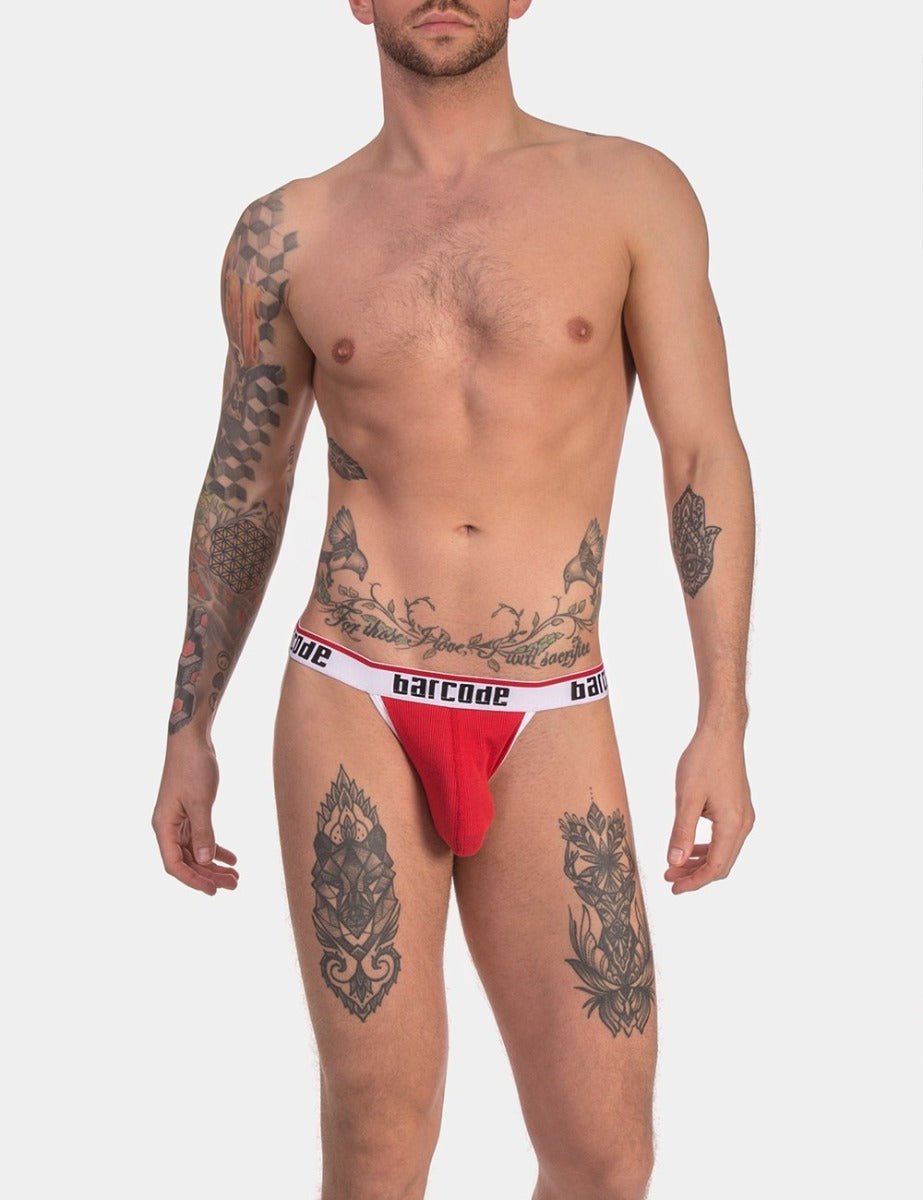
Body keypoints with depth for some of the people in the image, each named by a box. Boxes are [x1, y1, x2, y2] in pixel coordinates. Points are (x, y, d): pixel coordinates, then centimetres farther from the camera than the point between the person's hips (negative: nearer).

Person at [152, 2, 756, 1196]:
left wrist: (724, 719, -6)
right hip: (351, 712, 0)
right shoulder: (288, 233, 6)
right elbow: (243, 490, 12)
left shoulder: (633, 192, 3)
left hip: (549, 731, 0)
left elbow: (705, 456, 1)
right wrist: (187, 732, 11)